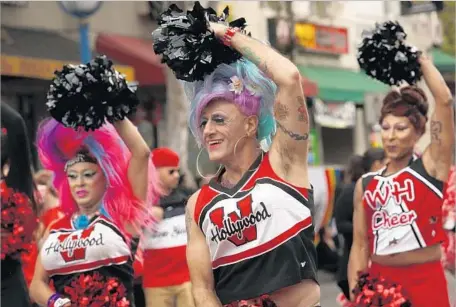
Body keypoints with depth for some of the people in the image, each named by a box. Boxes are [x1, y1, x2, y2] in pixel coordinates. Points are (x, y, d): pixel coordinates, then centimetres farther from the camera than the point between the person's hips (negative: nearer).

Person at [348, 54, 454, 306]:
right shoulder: (365, 185, 8)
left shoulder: (430, 167, -2)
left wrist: (419, 58, -2)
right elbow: (360, 245, 8)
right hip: (379, 282, 3)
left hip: (425, 282, -3)